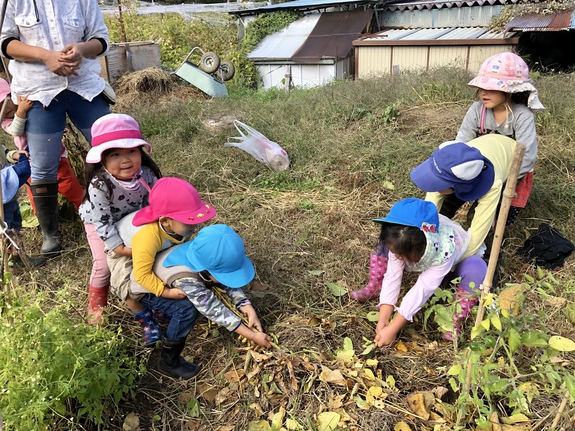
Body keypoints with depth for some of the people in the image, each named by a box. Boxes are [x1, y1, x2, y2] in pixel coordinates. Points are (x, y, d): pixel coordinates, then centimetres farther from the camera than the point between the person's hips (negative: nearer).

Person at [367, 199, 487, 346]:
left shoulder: (444, 250, -44)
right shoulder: (400, 243, -32)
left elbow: (423, 289, -43)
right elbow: (392, 277, -30)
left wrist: (392, 330, -43)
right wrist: (383, 319, -37)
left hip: (455, 264, -3)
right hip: (426, 262, 3)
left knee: (476, 268, -38)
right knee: (385, 244, -18)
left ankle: (455, 321, -19)